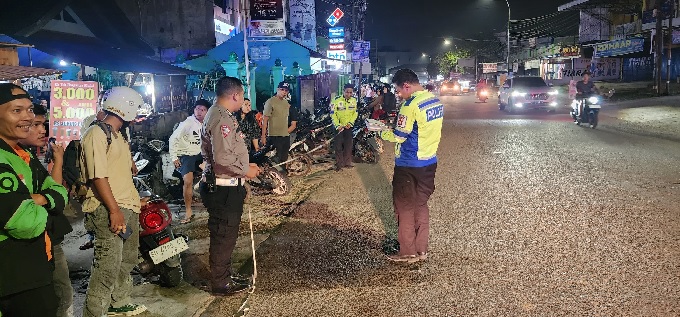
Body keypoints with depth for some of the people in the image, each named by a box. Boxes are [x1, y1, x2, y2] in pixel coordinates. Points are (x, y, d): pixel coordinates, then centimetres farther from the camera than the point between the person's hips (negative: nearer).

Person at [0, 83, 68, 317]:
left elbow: (59, 193, 8)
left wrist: (40, 199, -13)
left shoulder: (22, 155, 10)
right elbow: (28, 223, -28)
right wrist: (37, 206, -7)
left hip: (32, 268, 10)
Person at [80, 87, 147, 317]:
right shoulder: (97, 134, -13)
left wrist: (134, 202, 23)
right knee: (108, 267, -10)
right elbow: (98, 176, -20)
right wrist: (114, 210, -23)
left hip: (127, 207, 10)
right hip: (108, 210, -10)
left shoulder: (118, 135, 18)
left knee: (127, 259, 20)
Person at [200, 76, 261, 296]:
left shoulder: (219, 115, 15)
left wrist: (246, 166, 17)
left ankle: (225, 273, 36)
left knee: (227, 234, 22)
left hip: (226, 188, 11)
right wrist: (246, 171, -15)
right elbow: (223, 160, -29)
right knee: (223, 236, 2)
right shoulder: (222, 119, -21)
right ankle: (220, 284, 14)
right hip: (223, 189, -11)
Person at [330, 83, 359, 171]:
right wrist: (338, 125, -18)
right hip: (338, 126, -4)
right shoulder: (336, 100, -14)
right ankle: (339, 164, 7)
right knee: (339, 146, -1)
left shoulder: (354, 100, 0)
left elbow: (355, 113, 8)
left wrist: (350, 123, -5)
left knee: (349, 145, 10)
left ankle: (347, 162, 23)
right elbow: (333, 114, -11)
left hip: (349, 126, 4)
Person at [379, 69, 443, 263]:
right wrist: (396, 128, 13)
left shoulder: (412, 105, -21)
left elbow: (399, 136, -18)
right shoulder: (436, 101, 6)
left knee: (405, 207, 5)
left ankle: (408, 252, 14)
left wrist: (382, 133, 1)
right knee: (421, 205, 16)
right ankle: (421, 250, 23)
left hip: (408, 165, -8)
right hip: (429, 162, 8)